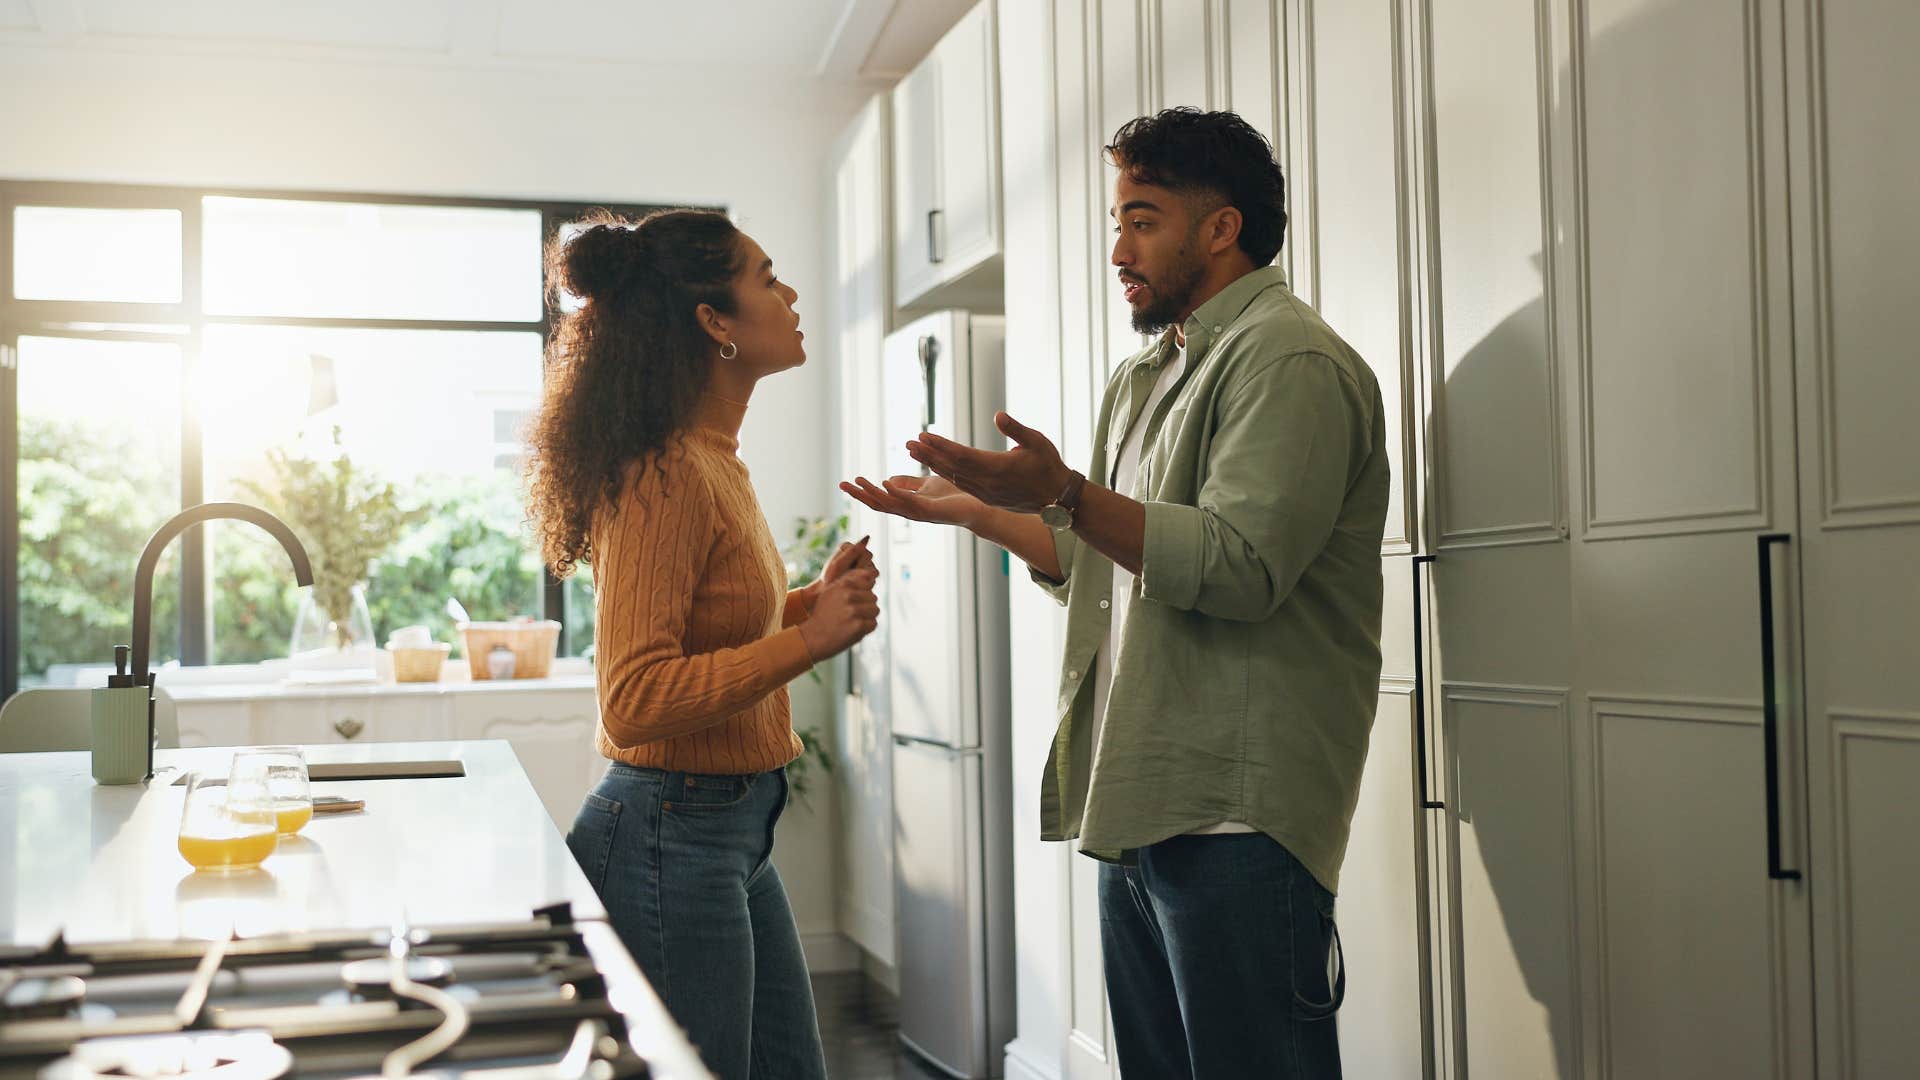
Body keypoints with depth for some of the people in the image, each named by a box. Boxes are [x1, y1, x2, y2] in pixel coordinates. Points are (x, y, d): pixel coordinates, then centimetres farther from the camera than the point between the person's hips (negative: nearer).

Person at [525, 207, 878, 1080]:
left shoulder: (713, 461, 9)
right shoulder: (668, 476, -20)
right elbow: (636, 701, -26)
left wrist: (813, 602, 6)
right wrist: (808, 641, -23)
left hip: (736, 831, 10)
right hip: (672, 836, -10)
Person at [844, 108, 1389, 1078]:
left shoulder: (1289, 360, -8)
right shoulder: (1147, 379, 22)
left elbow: (1240, 564, -21)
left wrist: (1064, 494, -28)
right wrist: (970, 508, 25)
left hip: (1234, 817, -9)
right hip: (1137, 812, 10)